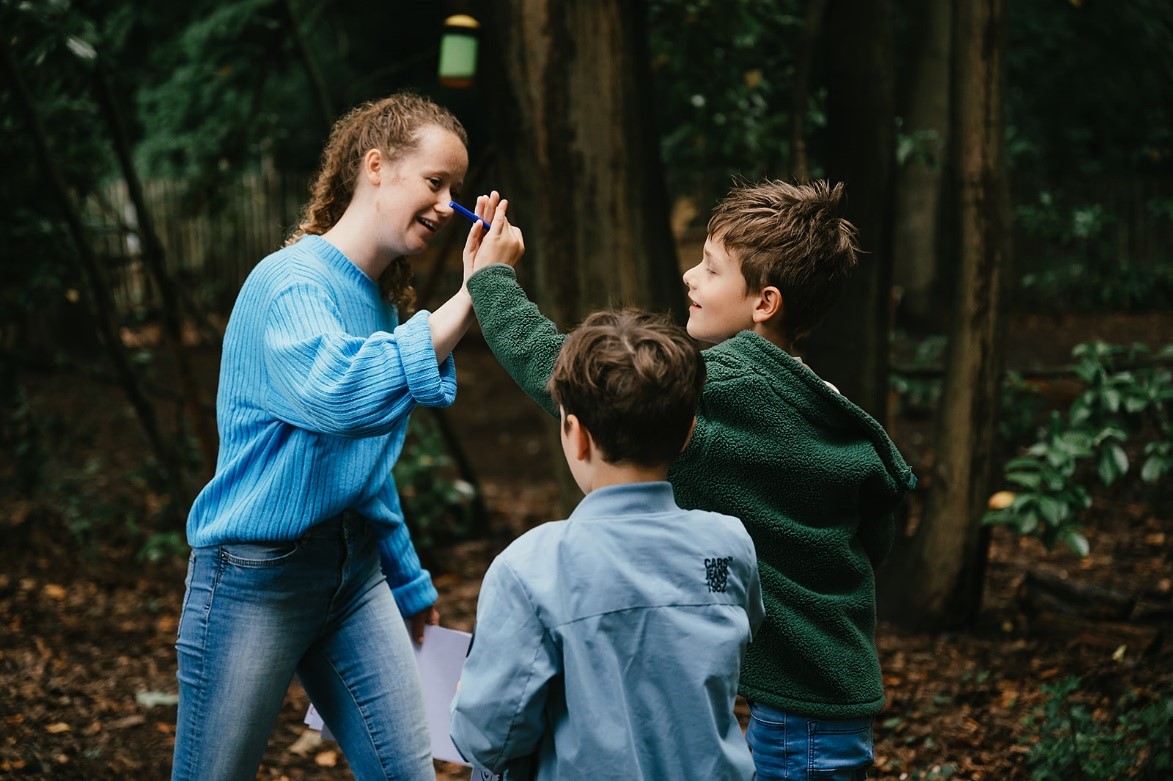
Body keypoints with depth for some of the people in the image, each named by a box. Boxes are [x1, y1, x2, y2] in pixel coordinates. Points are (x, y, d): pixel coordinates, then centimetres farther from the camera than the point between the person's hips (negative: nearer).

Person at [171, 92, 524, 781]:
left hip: (355, 570, 8)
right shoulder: (289, 283, -14)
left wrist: (410, 586, 25)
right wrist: (467, 301, -34)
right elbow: (338, 394, -35)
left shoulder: (381, 302, 12)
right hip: (257, 574, -7)